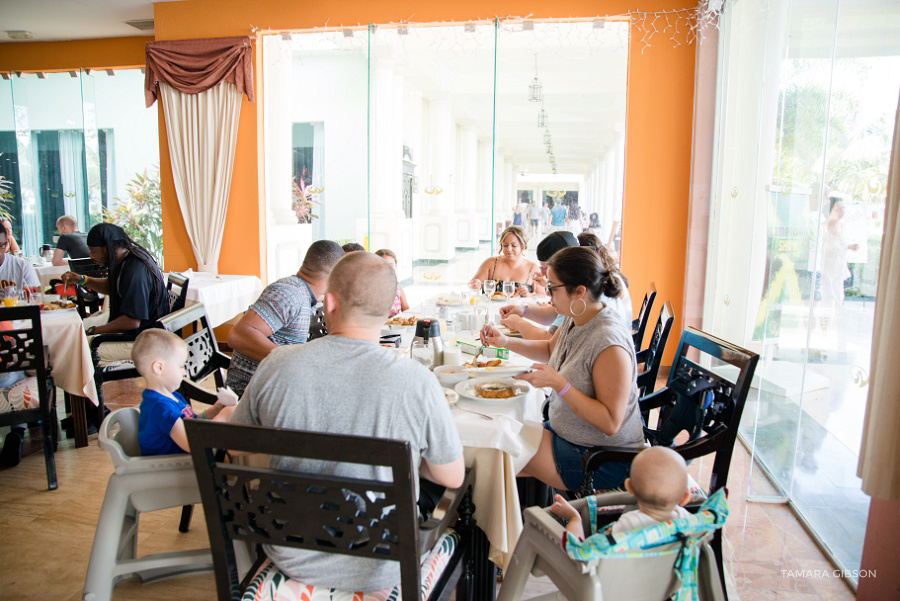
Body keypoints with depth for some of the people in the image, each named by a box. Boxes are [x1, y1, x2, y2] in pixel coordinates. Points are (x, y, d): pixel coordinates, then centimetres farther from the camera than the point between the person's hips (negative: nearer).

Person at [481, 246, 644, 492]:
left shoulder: (609, 342, -30)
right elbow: (550, 349, 19)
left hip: (605, 459, -8)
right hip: (567, 433, 8)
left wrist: (558, 383, -32)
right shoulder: (576, 318, -3)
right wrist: (506, 341, 5)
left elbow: (610, 422, -28)